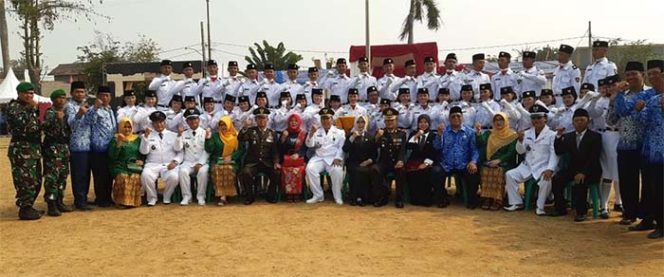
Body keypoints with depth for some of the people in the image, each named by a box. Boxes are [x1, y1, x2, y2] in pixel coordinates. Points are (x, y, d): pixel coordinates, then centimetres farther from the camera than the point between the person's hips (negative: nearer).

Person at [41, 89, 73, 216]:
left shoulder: (65, 113, 15)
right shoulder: (50, 113, -7)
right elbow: (45, 127, -22)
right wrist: (56, 119, -34)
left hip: (64, 147, 8)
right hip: (52, 147, -8)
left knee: (63, 176, 12)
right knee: (52, 177, -9)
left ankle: (59, 202, 21)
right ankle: (51, 205, -8)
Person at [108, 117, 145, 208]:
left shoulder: (137, 139, 20)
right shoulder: (115, 139, 11)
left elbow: (143, 154, 20)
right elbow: (112, 156, -2)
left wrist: (142, 161, -1)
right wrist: (119, 143, -12)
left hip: (135, 166, 1)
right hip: (120, 167, -1)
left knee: (135, 177, -32)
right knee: (122, 177, -34)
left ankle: (134, 200, -16)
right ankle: (122, 201, -20)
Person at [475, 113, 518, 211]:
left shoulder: (512, 135, 5)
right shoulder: (489, 133, 17)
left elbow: (511, 153, -4)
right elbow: (481, 143, 1)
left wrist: (499, 160, -17)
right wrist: (478, 133, -17)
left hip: (505, 163, -3)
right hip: (489, 162, 3)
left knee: (499, 171, -33)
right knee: (485, 170, -29)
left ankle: (497, 200, -27)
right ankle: (487, 198, -24)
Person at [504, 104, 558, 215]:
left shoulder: (551, 135, -2)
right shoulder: (527, 133, 12)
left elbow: (554, 154, -10)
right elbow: (520, 151, 7)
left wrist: (550, 169, -25)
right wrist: (520, 141, -14)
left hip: (543, 168, -4)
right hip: (527, 166, 5)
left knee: (546, 179, -34)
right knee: (509, 175, -14)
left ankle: (540, 207, -17)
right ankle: (517, 203, -3)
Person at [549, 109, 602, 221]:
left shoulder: (595, 136, -2)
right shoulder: (568, 136, 13)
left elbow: (594, 158, -12)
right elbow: (558, 152, 6)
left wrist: (583, 173, -26)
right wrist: (559, 136, -8)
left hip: (590, 171, -5)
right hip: (573, 169, 5)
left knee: (580, 182, -35)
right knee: (556, 179, -21)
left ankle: (581, 212, -20)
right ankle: (561, 209, -7)